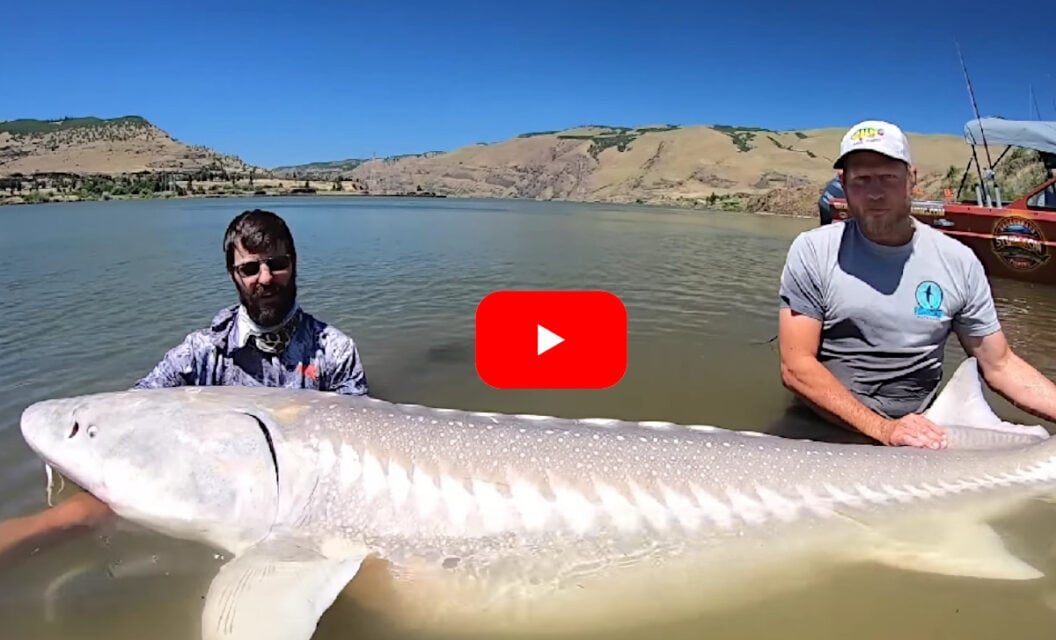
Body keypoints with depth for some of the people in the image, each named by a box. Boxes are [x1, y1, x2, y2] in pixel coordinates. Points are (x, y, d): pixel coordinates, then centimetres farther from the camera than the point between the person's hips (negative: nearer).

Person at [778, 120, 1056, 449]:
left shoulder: (958, 261, 2)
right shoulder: (812, 252, -7)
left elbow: (1000, 365, 9)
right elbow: (796, 367, -12)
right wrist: (882, 430, -20)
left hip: (921, 432, 3)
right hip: (824, 429, -2)